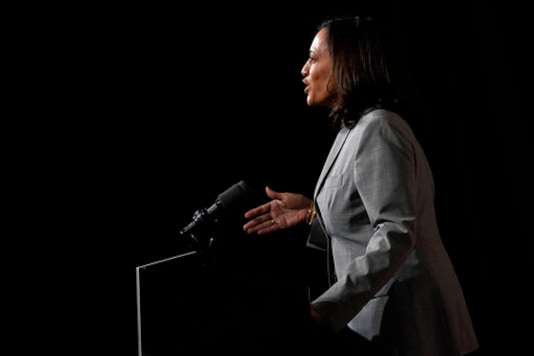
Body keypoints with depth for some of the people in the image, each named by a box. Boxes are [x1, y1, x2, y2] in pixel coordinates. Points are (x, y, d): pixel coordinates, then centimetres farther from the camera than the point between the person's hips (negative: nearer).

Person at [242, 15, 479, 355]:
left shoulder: (377, 129, -19)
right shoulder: (357, 129, 12)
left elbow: (397, 234, -27)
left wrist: (325, 309, -31)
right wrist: (312, 210, 7)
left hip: (403, 321, -9)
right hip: (381, 313, 9)